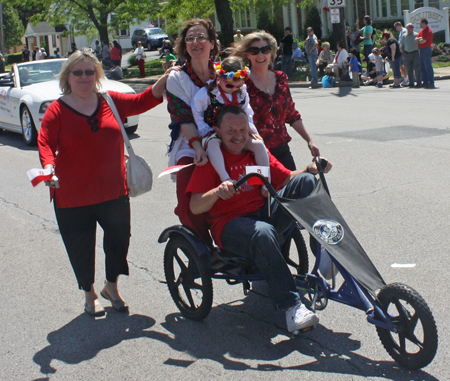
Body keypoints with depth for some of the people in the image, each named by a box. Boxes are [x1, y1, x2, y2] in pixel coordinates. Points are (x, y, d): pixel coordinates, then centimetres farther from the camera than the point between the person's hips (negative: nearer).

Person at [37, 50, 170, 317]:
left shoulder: (111, 101, 6)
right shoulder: (57, 110, -4)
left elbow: (143, 101, 8)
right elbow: (45, 142, -10)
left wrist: (164, 81, -5)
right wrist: (49, 167, -28)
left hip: (113, 191, 3)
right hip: (73, 196, -3)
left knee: (119, 239, 11)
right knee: (81, 248, 8)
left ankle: (112, 287, 37)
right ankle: (90, 294, 32)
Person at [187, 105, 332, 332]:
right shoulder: (211, 159, 1)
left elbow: (286, 179, 13)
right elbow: (195, 207, -8)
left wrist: (311, 169, -6)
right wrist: (216, 192, -28)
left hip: (265, 213, 6)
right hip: (230, 224, -5)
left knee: (305, 181, -13)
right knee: (263, 233, -40)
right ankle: (291, 307, -39)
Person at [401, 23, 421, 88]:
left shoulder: (416, 35, 0)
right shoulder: (404, 36, 11)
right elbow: (402, 46, 15)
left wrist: (419, 53, -8)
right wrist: (403, 55, 8)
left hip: (415, 53, -4)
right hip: (407, 54, 4)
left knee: (417, 68, -5)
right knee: (409, 69, 5)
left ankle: (418, 82, -1)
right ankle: (411, 83, 12)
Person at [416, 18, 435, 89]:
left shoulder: (428, 31, -11)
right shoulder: (422, 31, 18)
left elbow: (423, 41, -17)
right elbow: (416, 39, 14)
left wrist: (418, 40, 2)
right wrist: (420, 39, -7)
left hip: (426, 49, -9)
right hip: (421, 50, 9)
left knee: (428, 67, -9)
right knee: (422, 67, 10)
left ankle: (431, 82, -9)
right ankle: (425, 82, 14)